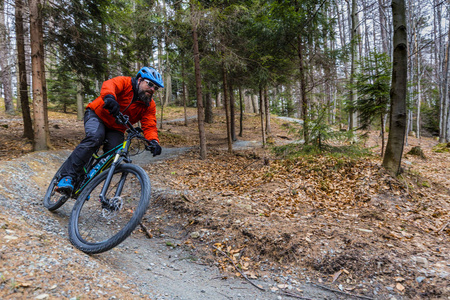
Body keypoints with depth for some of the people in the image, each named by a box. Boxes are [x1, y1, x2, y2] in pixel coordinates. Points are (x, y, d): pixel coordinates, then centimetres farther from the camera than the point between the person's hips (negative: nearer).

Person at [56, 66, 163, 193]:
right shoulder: (125, 82, -15)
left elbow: (149, 126, -16)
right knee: (95, 138, -33)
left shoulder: (149, 105, -6)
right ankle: (67, 176, -29)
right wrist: (109, 97, -60)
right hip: (97, 115, -4)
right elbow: (109, 84, -36)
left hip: (115, 129, 4)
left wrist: (154, 141, -38)